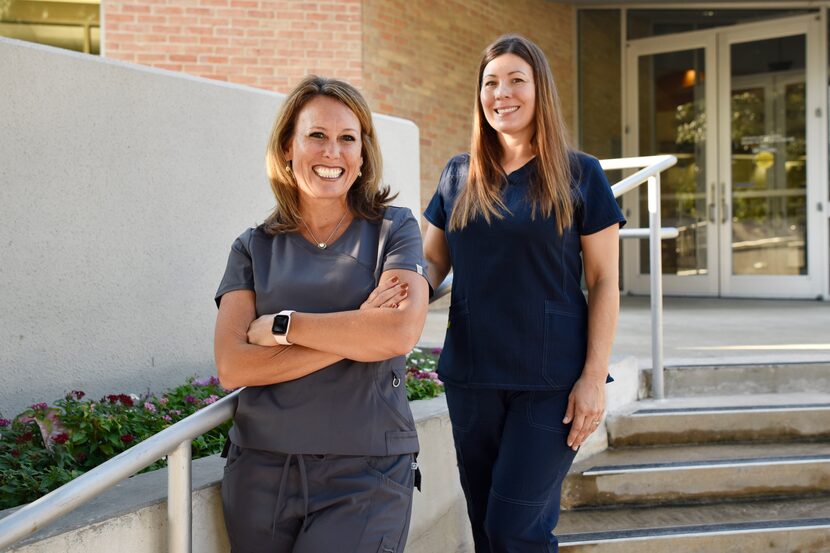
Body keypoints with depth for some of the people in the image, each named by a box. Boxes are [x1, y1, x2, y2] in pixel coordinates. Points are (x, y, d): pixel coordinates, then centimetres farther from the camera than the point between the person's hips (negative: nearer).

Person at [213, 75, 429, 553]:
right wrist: (353, 335, -13)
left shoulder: (393, 230, 1)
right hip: (261, 469, 3)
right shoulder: (254, 248, 5)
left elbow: (398, 334, -15)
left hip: (367, 475, -2)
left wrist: (279, 326, -9)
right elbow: (232, 366, -7)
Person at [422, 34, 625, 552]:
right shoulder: (459, 176, 8)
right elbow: (432, 262, 11)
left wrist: (594, 378, -10)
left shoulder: (579, 175, -2)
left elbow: (604, 283, -3)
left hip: (551, 380, -4)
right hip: (471, 377, 4)